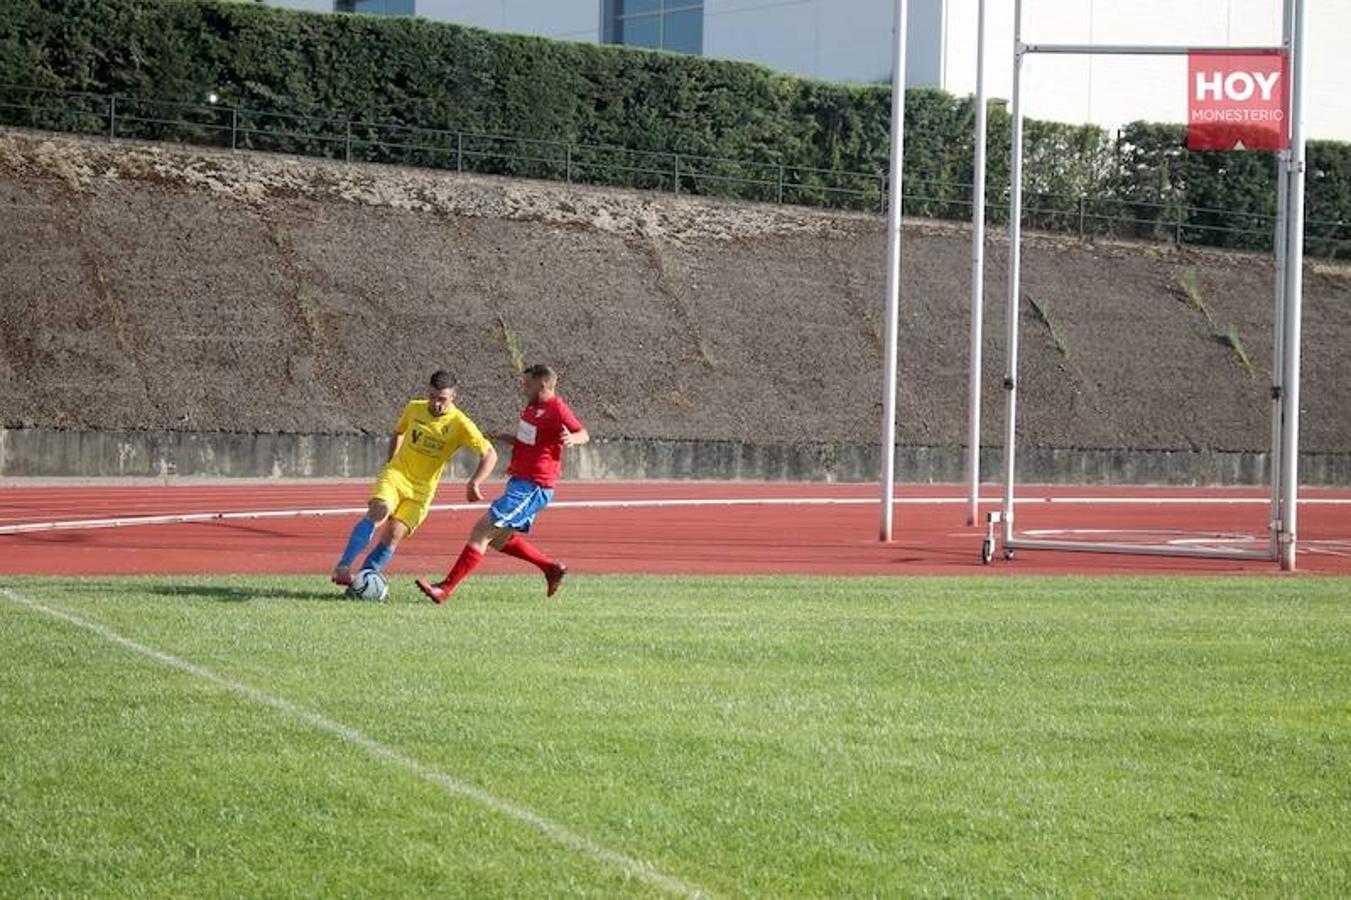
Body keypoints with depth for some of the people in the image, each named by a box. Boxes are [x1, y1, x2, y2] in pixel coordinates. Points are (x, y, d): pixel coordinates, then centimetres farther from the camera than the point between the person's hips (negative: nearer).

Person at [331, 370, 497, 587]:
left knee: (393, 535, -13)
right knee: (378, 513, -27)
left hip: (422, 490, 0)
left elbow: (490, 455, -14)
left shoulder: (460, 424, -10)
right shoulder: (414, 408, 1)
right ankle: (343, 567, -30)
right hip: (396, 474, 0)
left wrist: (474, 484, -27)